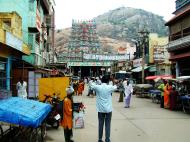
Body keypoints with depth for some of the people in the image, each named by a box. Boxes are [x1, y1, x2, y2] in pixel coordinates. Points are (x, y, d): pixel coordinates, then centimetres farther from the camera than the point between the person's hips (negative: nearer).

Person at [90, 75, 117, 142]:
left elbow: (91, 85, 14)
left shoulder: (98, 87, -5)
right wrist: (115, 85, 38)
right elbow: (115, 87, 17)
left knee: (100, 125, 9)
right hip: (108, 109, -1)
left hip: (100, 109, 1)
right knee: (107, 125, 4)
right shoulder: (109, 87, -4)